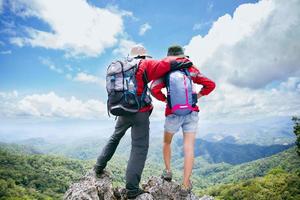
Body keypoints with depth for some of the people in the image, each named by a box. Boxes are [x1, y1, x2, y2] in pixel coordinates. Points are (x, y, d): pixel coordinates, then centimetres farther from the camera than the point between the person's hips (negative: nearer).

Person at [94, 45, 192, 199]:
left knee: (115, 138, 28)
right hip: (140, 113, -6)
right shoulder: (144, 65, -3)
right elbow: (165, 65, -14)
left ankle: (99, 167, 35)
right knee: (139, 148, 1)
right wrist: (182, 63, -3)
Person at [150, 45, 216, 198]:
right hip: (191, 112, 1)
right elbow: (210, 85, 5)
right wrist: (197, 96, 8)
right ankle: (185, 185, 0)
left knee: (167, 142, 23)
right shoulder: (191, 70, 6)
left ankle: (168, 171, 25)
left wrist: (165, 100, 0)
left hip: (173, 113, -1)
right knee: (188, 147, -1)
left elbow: (154, 89, -15)